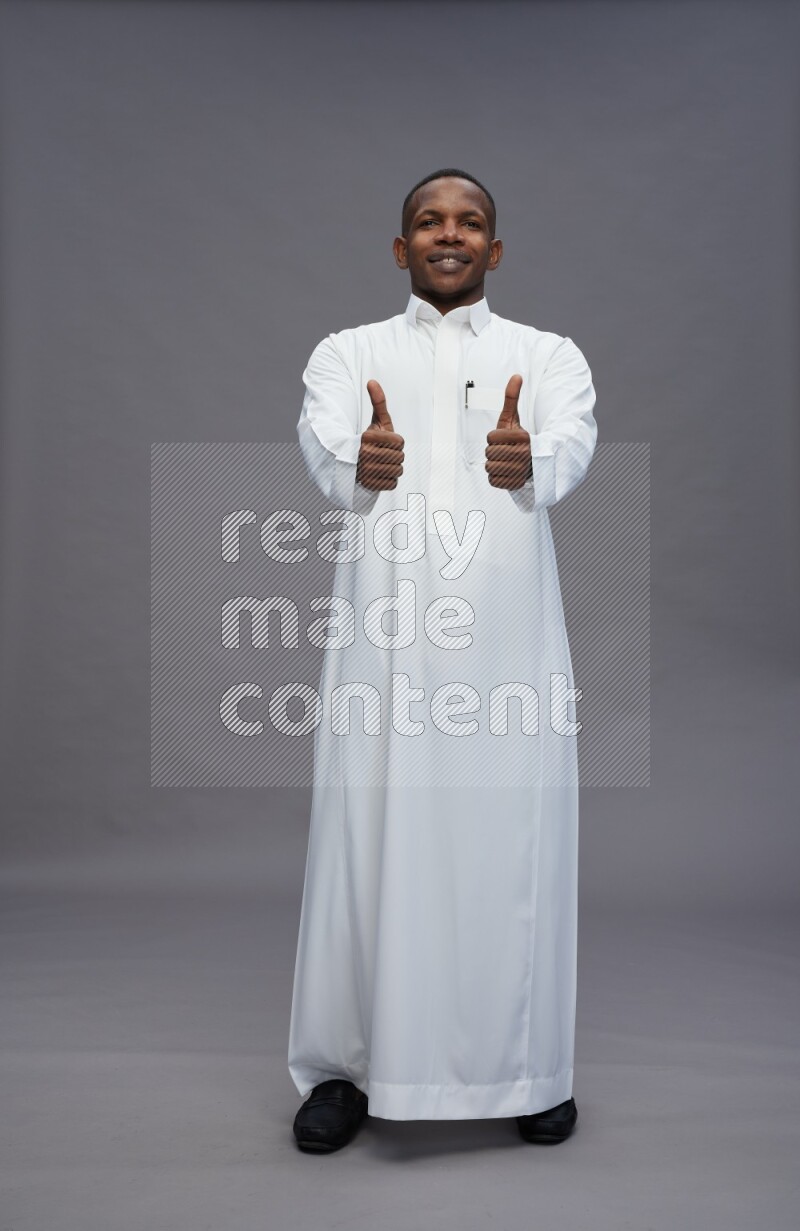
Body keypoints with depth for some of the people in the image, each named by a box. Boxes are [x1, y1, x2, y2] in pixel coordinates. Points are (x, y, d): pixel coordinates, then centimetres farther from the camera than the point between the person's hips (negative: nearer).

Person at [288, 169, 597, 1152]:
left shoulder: (550, 355, 11)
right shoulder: (348, 353, 12)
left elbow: (571, 447, -11)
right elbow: (322, 446, -10)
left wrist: (528, 462, -36)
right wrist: (358, 466, -35)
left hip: (510, 638, 0)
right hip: (381, 639, 0)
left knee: (517, 847, 3)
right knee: (367, 844, 2)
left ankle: (526, 1067, 22)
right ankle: (347, 1065, 20)